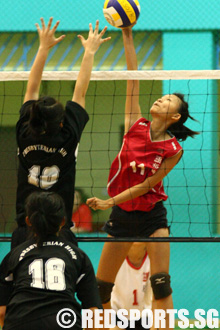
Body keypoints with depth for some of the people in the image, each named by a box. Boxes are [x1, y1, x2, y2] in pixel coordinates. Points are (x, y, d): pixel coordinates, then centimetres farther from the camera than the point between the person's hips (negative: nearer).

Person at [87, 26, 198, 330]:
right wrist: (128, 36, -10)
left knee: (161, 283, -11)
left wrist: (110, 201, -20)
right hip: (121, 215, 3)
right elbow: (133, 76, -6)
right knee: (100, 288, 5)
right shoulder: (136, 125, -3)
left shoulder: (173, 150, -9)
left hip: (152, 216, -3)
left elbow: (147, 185, -12)